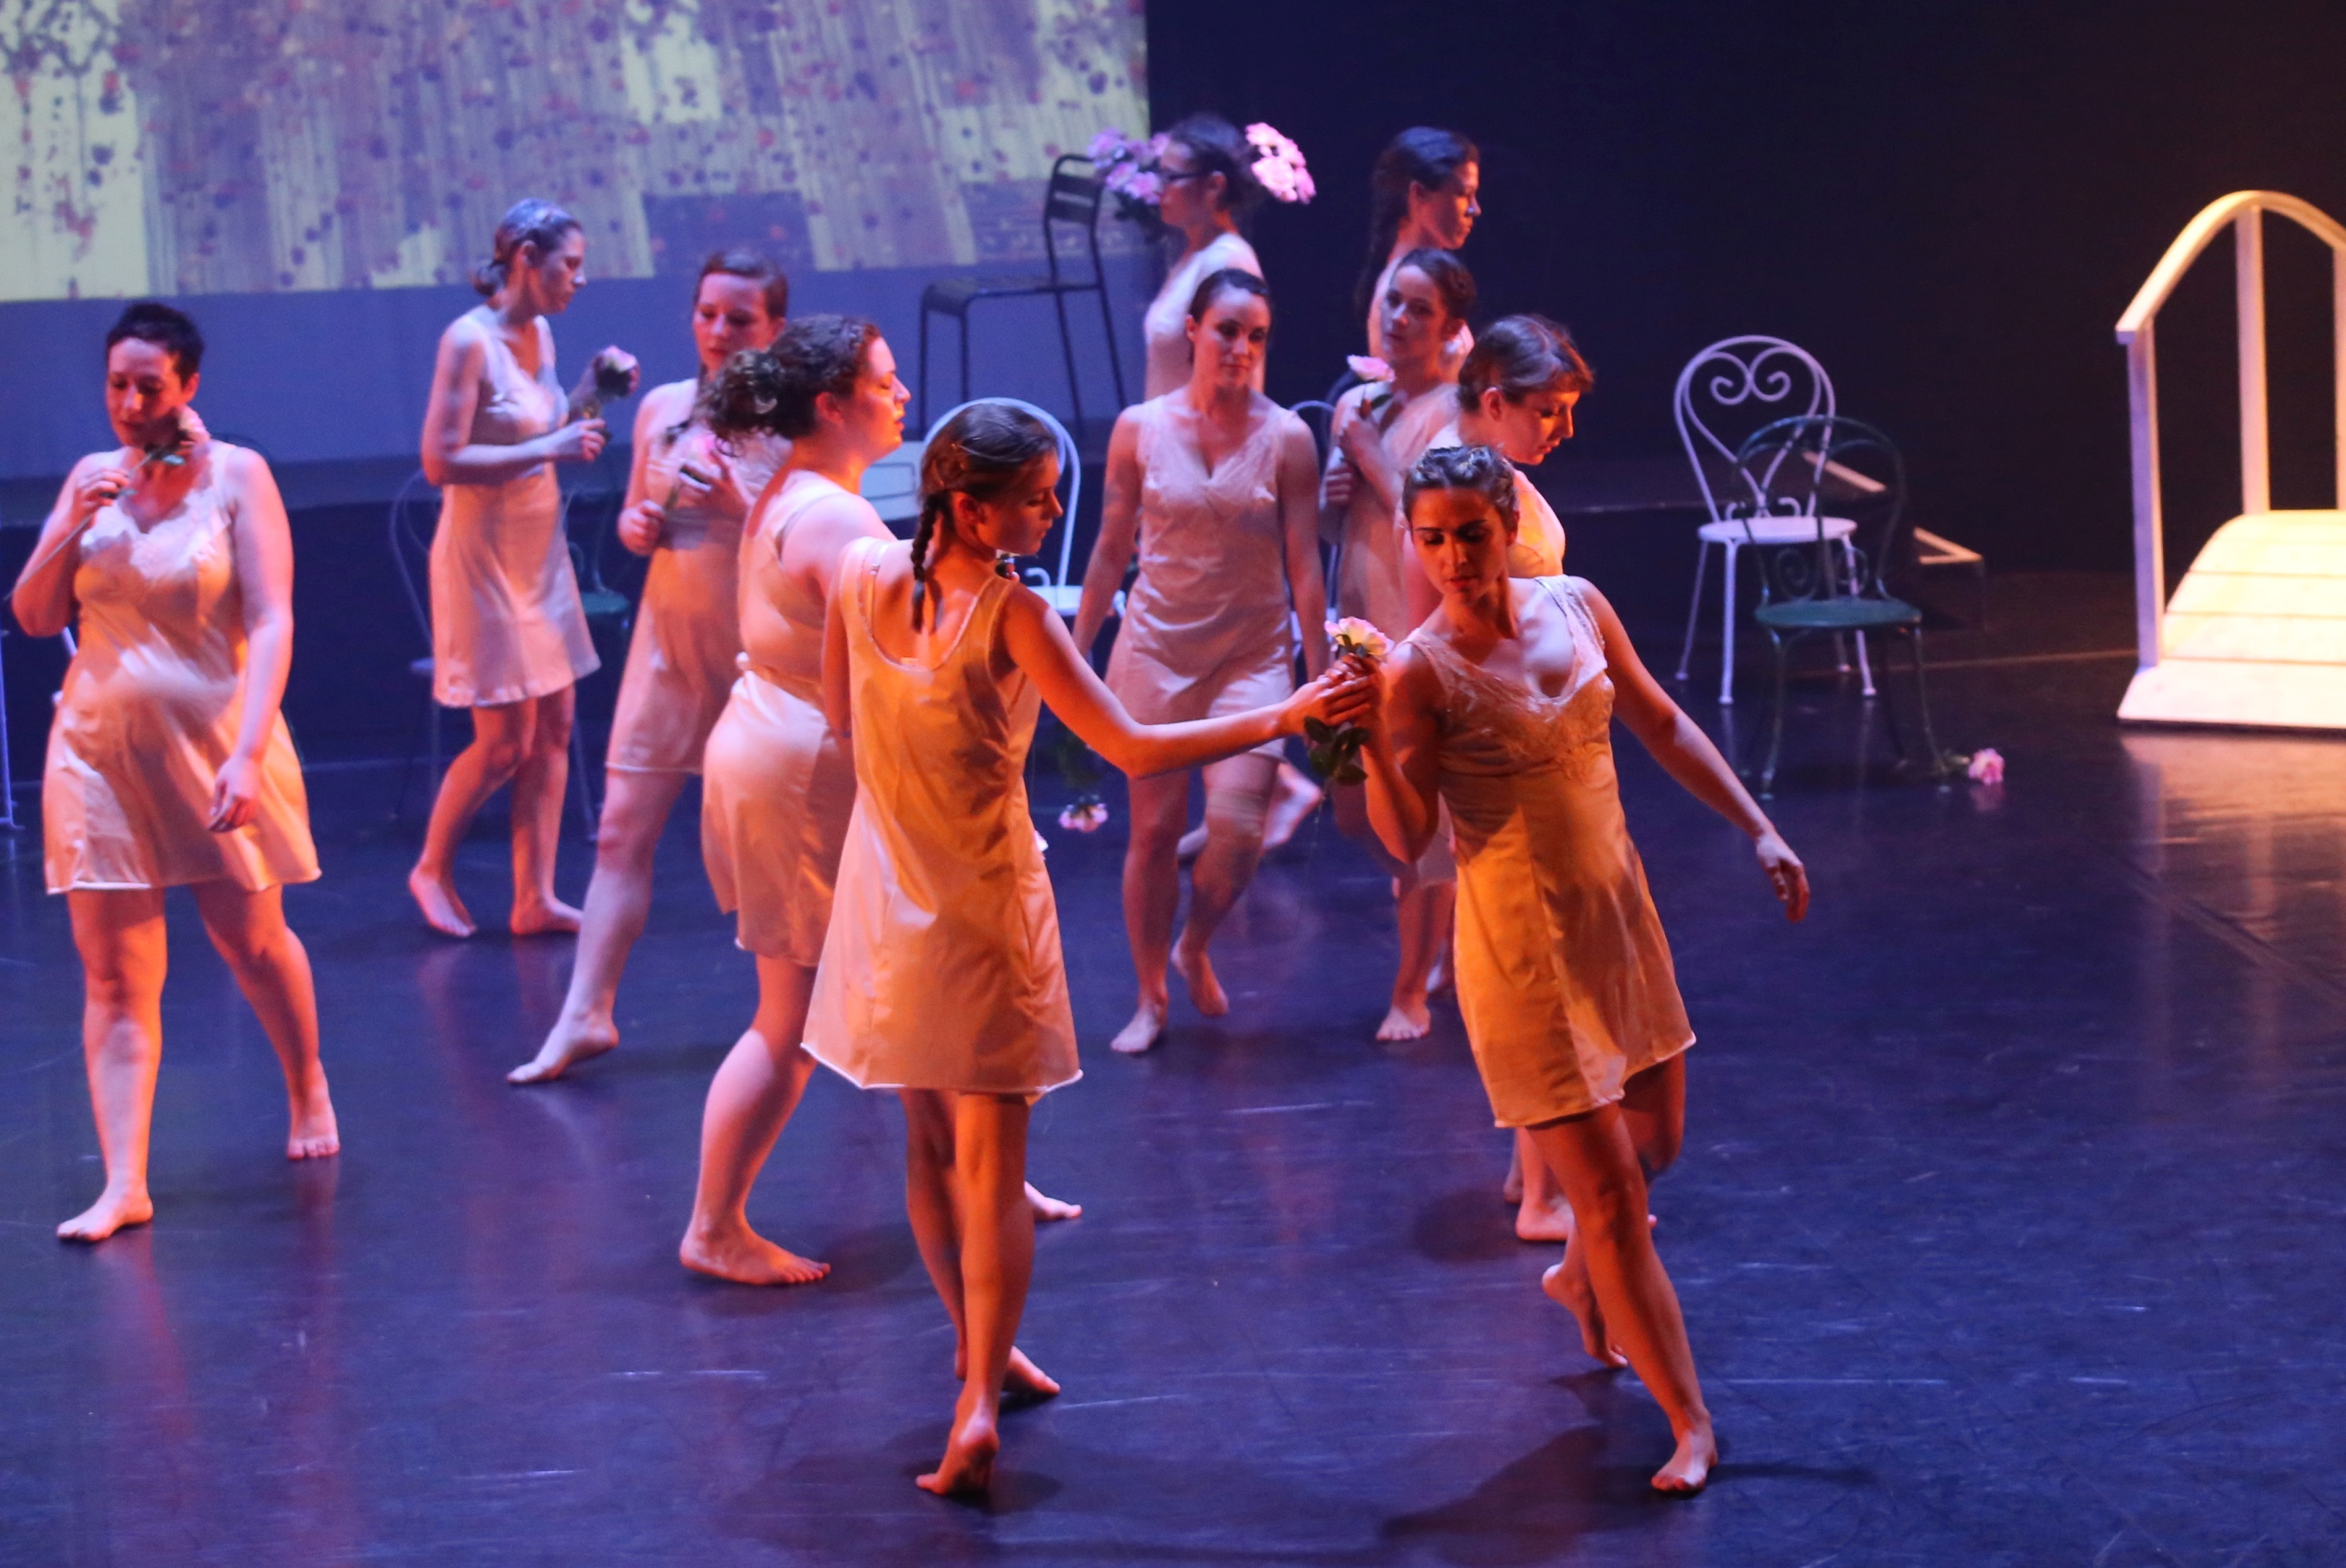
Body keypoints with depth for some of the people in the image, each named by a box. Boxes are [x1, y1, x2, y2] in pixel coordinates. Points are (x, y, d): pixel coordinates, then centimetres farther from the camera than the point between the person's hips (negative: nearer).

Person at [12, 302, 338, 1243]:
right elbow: (34, 618, 6)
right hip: (100, 745, 3)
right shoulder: (93, 476, 4)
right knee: (112, 975, -2)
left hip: (212, 741, -2)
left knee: (253, 943, 14)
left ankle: (308, 1090, 41)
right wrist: (72, 530, -12)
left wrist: (249, 755, -23)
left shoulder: (235, 476, -7)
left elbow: (271, 622, -13)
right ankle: (123, 1185, -3)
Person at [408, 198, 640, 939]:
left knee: (553, 730, 6)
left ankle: (536, 897, 11)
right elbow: (441, 461, -22)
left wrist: (591, 390, 4)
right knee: (502, 743, -2)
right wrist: (548, 448, -23)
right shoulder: (468, 341, -16)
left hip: (541, 552, 8)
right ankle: (432, 869, 20)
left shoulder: (539, 335, 8)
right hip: (485, 557, -8)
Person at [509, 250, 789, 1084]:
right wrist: (635, 527, -5)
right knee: (623, 830, 0)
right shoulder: (662, 407, 5)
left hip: (763, 648, -4)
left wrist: (741, 504, -24)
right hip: (670, 640, 4)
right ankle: (585, 1014, 2)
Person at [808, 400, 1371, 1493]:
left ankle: (977, 1346, 35)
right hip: (983, 903, -5)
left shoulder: (863, 575, -5)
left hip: (888, 894, 5)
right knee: (990, 1161, -1)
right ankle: (978, 1403, -10)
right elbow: (1133, 750, -23)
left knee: (930, 1144, 19)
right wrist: (1283, 717, -21)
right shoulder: (1012, 616, -20)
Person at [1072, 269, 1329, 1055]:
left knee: (1236, 830, -12)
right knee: (1154, 830, 2)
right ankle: (1150, 998, 21)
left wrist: (1321, 674, -1)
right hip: (1156, 649, 1)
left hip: (1254, 654, -1)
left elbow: (1304, 568, -1)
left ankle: (1195, 950, 20)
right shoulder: (1140, 428, -1)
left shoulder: (1286, 438, -4)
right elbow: (1111, 550, 7)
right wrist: (1074, 651, 10)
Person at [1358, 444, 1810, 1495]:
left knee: (1655, 1143, 21)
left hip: (1619, 917, 6)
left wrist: (1758, 830, 12)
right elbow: (1406, 838, -25)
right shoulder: (1421, 670, -16)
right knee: (1608, 1192, -4)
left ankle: (1581, 1280, 52)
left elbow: (1661, 726, 12)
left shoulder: (1576, 607, -1)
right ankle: (1691, 1425, 4)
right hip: (1522, 946, -6)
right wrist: (1373, 739, -40)